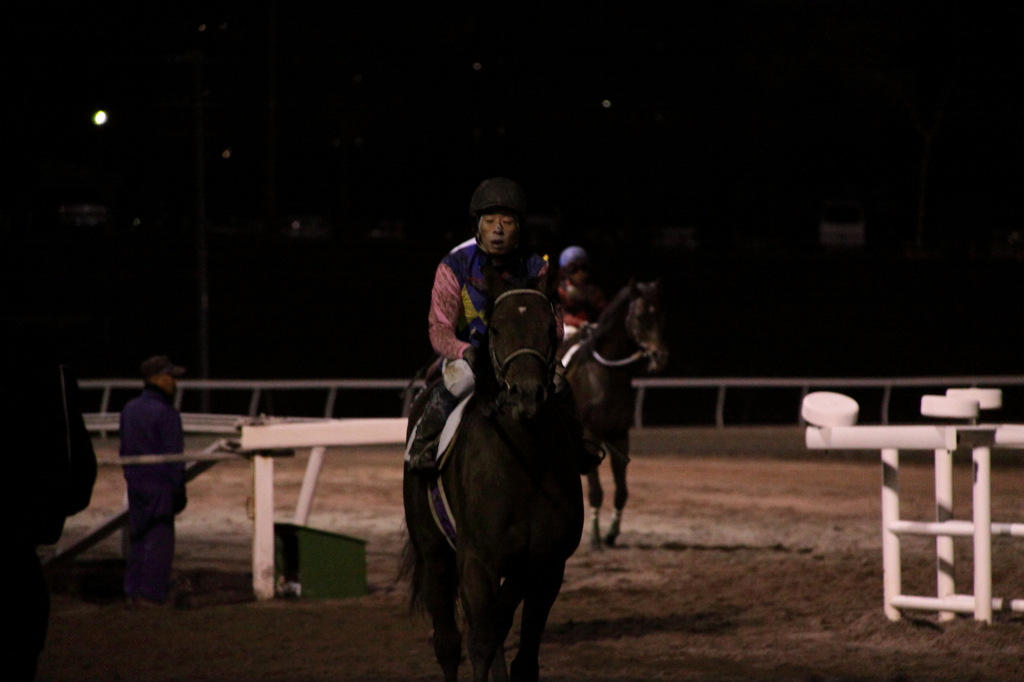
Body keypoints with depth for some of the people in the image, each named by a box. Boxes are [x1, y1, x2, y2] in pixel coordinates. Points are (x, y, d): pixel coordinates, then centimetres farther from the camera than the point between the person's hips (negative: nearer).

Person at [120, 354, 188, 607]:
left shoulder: (129, 410, 11)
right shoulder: (166, 414, -14)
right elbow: (174, 457, -13)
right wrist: (179, 491, -8)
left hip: (135, 484, 8)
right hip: (159, 487, -8)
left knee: (138, 538, 13)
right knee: (159, 540, -3)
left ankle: (132, 592, 13)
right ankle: (150, 594, -4)